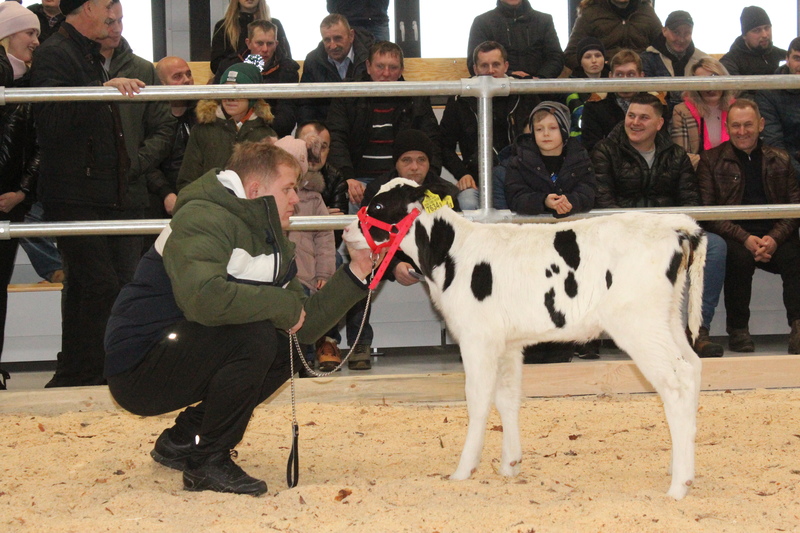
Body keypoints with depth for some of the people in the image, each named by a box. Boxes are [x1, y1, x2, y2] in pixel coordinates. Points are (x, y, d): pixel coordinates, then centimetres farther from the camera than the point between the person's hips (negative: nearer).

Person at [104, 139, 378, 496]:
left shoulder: (273, 245, 12)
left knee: (289, 348, 7)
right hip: (138, 369, -10)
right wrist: (284, 305, -23)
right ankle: (210, 462, -11)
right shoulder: (202, 219, -17)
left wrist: (355, 275, 3)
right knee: (255, 336, -26)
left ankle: (184, 440, 12)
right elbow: (203, 296, -35)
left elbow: (304, 327, 9)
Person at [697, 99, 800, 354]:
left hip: (774, 238, 2)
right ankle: (738, 329, -20)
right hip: (733, 238, -2)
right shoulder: (711, 160, 11)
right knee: (739, 257, -36)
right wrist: (744, 239, -14)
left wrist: (774, 238, -11)